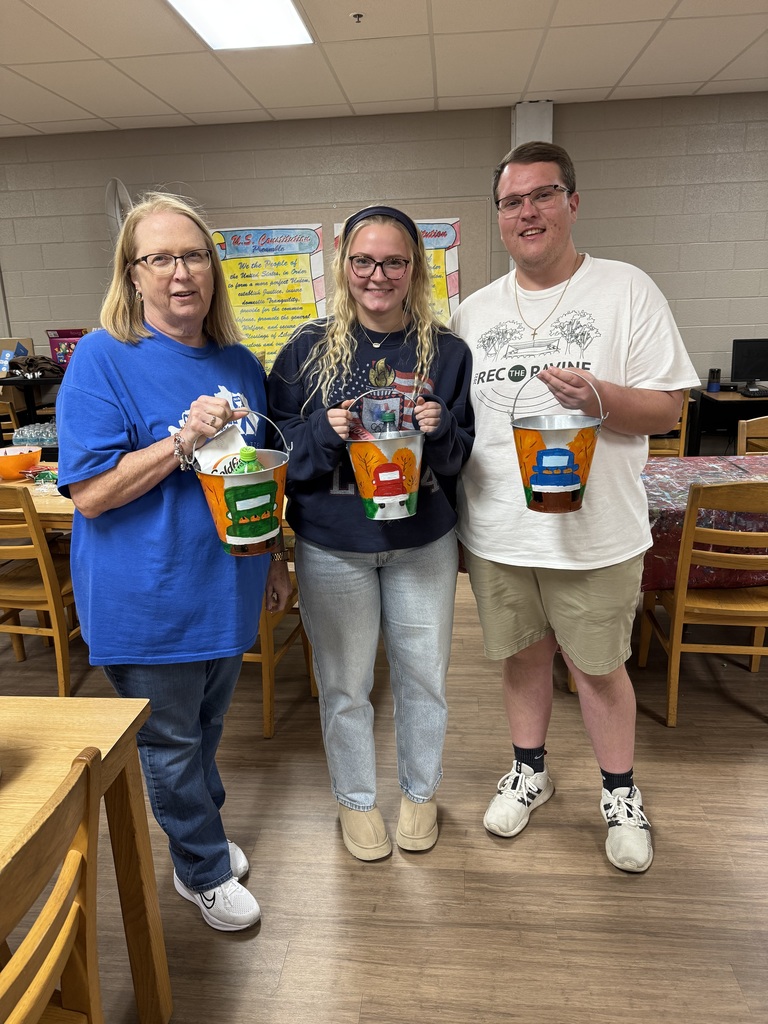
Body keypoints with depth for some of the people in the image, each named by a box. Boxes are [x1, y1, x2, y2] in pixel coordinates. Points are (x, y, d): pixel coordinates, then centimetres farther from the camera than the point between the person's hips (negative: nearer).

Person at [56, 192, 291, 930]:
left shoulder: (239, 364, 6)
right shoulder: (103, 359, -12)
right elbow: (90, 492, -17)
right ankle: (205, 871, 35)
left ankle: (199, 840, 47)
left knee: (206, 729, 22)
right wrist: (184, 439, -26)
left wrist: (273, 557, 16)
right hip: (147, 598, -5)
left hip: (226, 585, 6)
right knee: (169, 740, 12)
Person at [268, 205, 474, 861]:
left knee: (423, 675, 15)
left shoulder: (447, 353, -1)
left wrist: (442, 431, -19)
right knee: (344, 683, 14)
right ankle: (356, 799, 40)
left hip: (424, 542, 1)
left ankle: (421, 791, 42)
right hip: (332, 546, -1)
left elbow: (467, 456, 3)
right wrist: (325, 431, -21)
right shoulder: (309, 349, -4)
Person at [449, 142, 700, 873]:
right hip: (495, 530, 4)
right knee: (522, 653, 18)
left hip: (594, 530, -3)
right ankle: (530, 771, 41)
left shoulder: (626, 290, -3)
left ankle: (620, 794, 35)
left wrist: (599, 397, -24)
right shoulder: (472, 312, 8)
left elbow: (667, 409, -7)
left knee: (598, 665, 11)